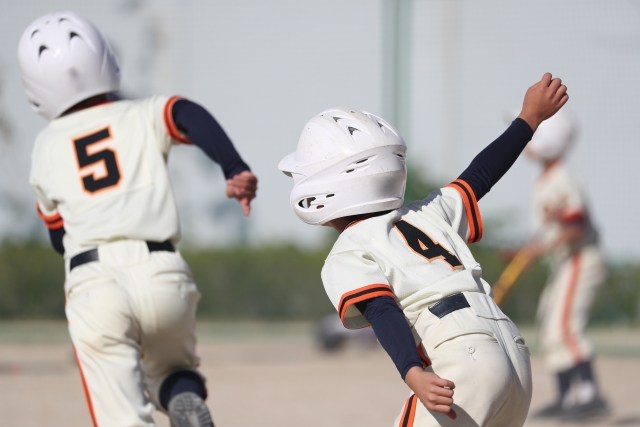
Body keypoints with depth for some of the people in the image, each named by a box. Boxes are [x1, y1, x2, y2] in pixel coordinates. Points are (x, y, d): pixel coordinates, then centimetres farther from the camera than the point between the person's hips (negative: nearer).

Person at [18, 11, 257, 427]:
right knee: (172, 371, 27)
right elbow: (190, 116, -10)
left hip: (93, 282, -1)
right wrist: (236, 170, -22)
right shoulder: (142, 116, 13)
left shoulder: (46, 148, 18)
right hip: (162, 275, 1)